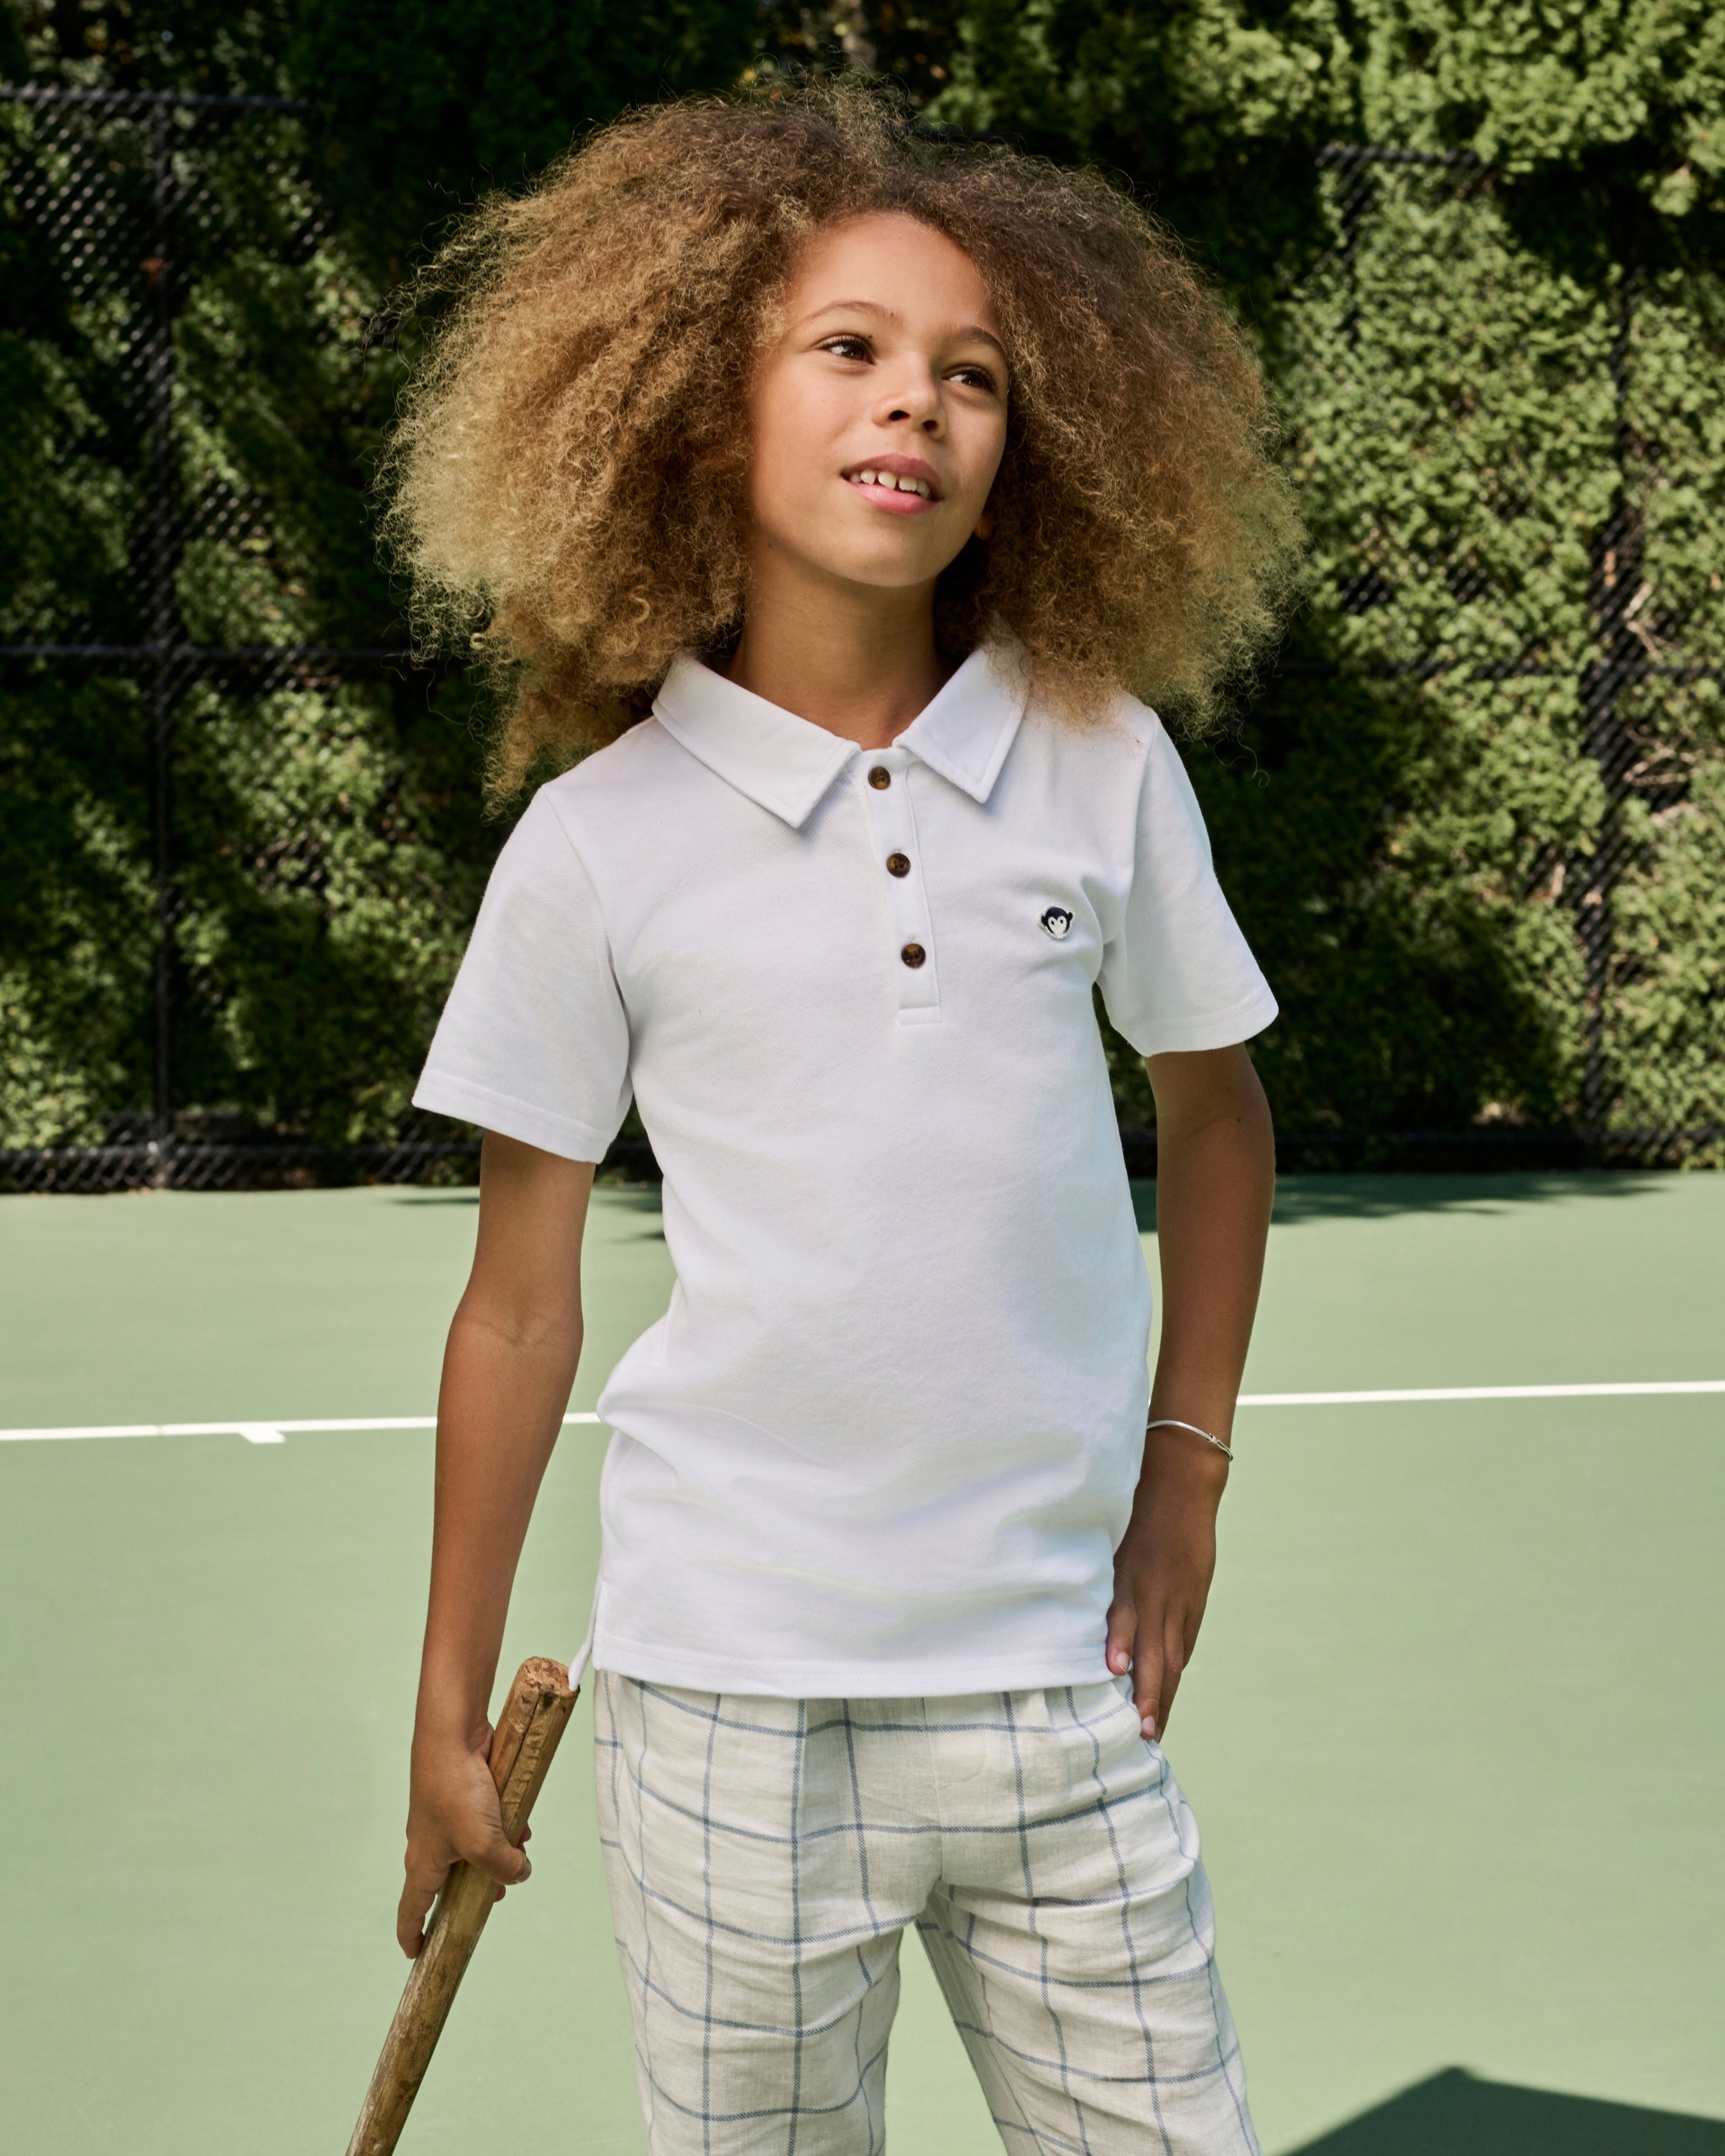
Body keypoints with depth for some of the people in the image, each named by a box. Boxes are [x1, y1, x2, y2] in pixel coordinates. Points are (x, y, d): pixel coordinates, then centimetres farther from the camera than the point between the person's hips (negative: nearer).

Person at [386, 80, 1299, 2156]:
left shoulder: (1107, 763, 0)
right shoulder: (596, 841, -5)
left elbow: (1211, 1107, 17)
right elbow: (520, 1300, 2)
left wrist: (1185, 1467, 9)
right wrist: (451, 1708, 6)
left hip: (1060, 1679, 2)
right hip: (728, 1700, -2)